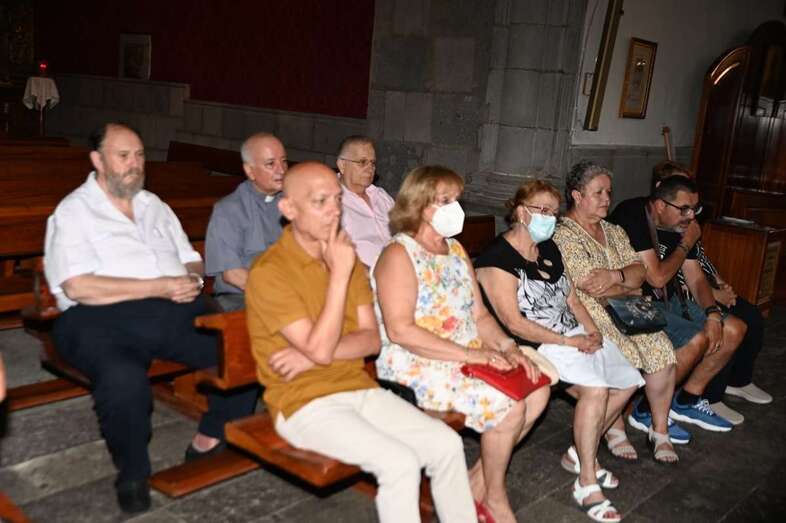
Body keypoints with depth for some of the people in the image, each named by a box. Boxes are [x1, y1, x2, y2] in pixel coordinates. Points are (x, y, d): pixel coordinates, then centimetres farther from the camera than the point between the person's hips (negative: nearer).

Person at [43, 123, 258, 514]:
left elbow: (192, 261, 23)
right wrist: (160, 286, -14)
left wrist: (191, 279, -3)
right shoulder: (74, 211, 3)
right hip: (102, 319, -5)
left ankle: (211, 440, 1)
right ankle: (133, 475, -11)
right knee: (124, 378, -38)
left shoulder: (154, 206, 23)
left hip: (175, 310, 6)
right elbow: (78, 287, -11)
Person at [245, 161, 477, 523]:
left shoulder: (345, 257, 8)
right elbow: (320, 348, -20)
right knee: (400, 462, -24)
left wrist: (312, 355, -14)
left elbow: (372, 340, 3)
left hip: (360, 389, 7)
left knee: (447, 444, -8)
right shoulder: (268, 272, -14)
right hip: (305, 401, -6)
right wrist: (339, 274, -21)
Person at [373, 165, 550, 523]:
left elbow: (479, 315, 13)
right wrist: (470, 354, -24)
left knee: (537, 390, -4)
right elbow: (400, 330, -23)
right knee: (509, 407, -20)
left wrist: (508, 348, -7)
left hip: (470, 357, 9)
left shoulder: (456, 250, 14)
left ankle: (480, 479, 11)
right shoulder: (399, 255, -13)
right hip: (417, 366, -9)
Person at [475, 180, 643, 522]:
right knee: (595, 388, -28)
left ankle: (580, 453, 18)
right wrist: (569, 342, -18)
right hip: (535, 345, -9)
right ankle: (587, 483, -14)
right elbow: (514, 323, -18)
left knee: (628, 382, 4)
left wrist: (592, 331, 0)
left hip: (574, 336, 10)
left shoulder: (548, 249, 15)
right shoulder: (498, 258, -13)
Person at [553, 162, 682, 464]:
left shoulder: (614, 232, 20)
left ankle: (660, 429, -6)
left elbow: (639, 271, 8)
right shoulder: (564, 235, -6)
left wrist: (615, 275, -14)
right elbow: (590, 286, -15)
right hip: (587, 315, -6)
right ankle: (615, 428, -8)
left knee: (661, 348, -18)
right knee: (623, 355, -29)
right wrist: (629, 287, 0)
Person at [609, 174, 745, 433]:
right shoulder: (631, 218, -20)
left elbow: (696, 278, 8)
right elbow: (657, 277, -23)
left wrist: (713, 314, -9)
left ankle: (687, 400, 13)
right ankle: (647, 411, -9)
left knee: (734, 329, 2)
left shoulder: (680, 226, 6)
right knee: (696, 339, -26)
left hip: (666, 300, 9)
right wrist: (686, 244, -11)